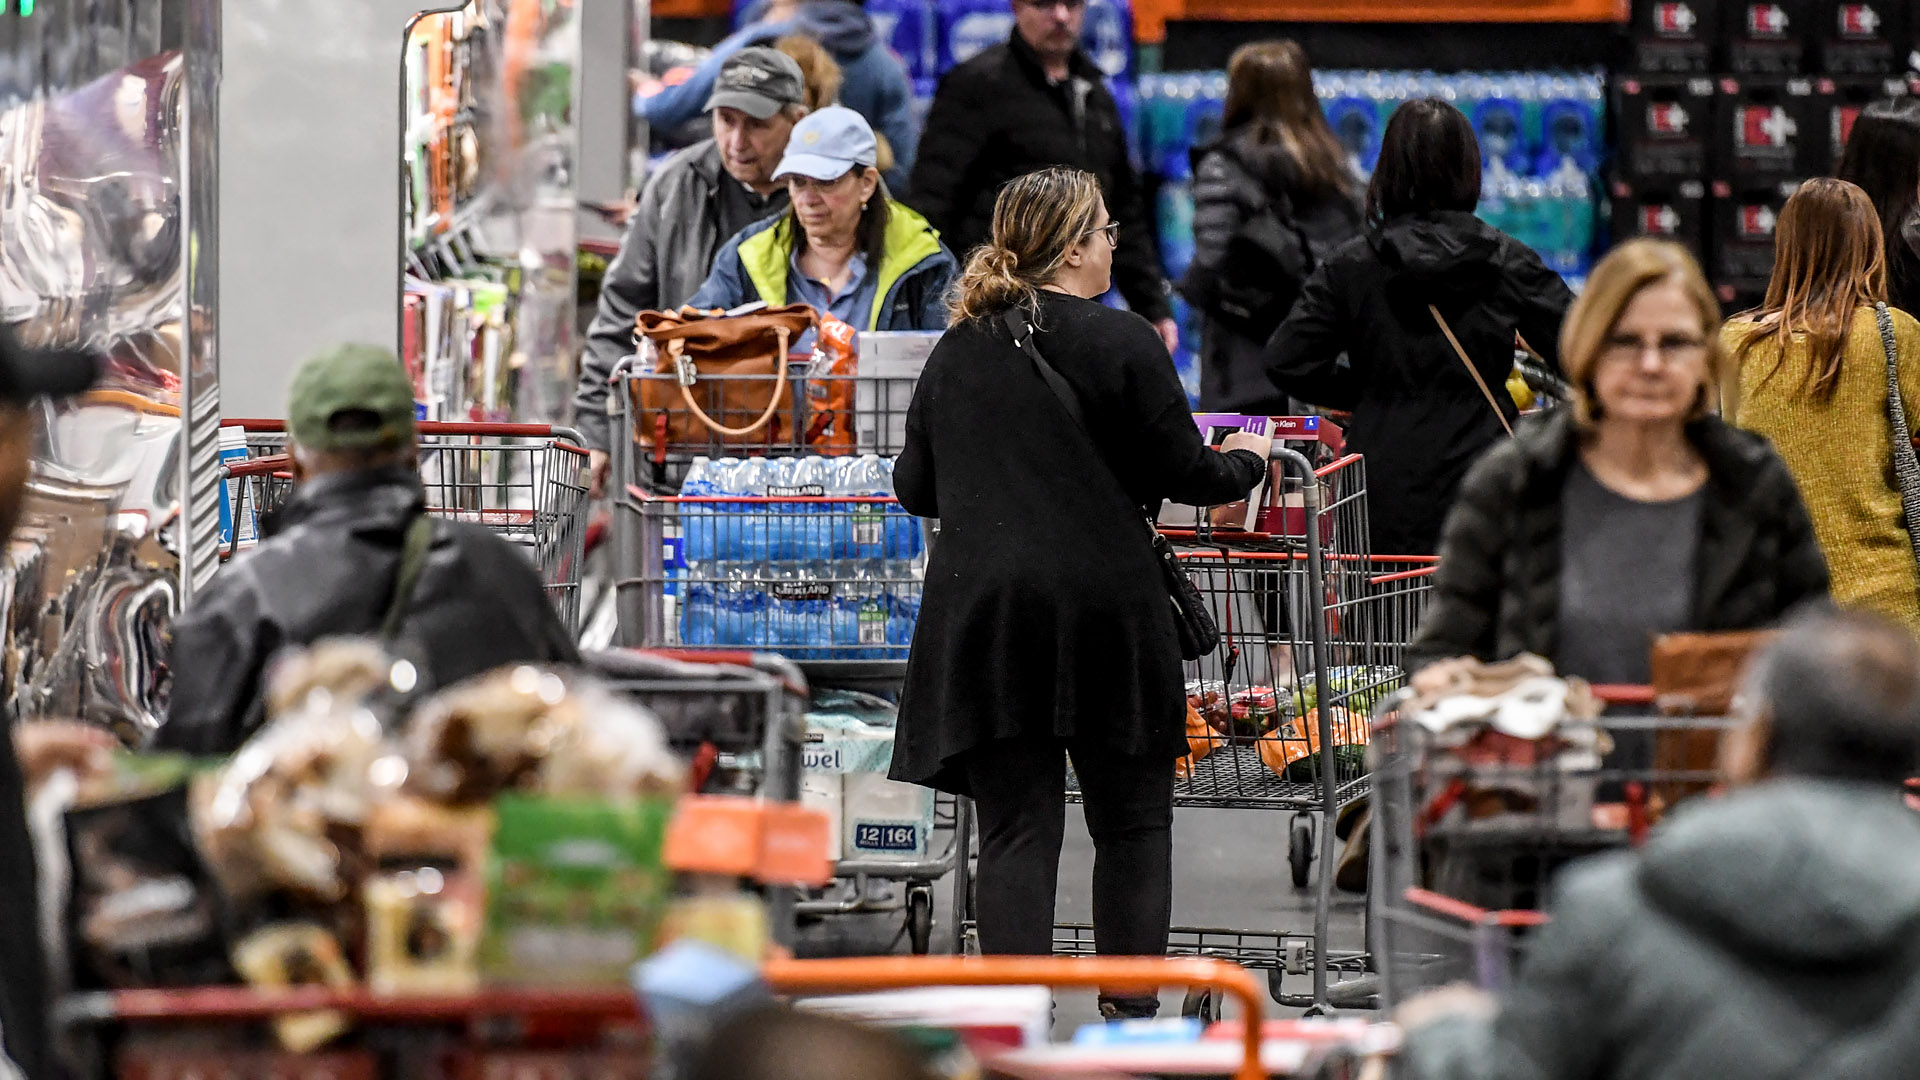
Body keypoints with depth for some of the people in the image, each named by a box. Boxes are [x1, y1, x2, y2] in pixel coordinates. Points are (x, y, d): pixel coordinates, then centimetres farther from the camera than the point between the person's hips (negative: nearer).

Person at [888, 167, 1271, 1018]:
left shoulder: (957, 350, 8)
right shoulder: (1120, 343, -7)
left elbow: (916, 487, 14)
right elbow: (1183, 474, -3)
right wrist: (1247, 460, 19)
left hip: (982, 613, 4)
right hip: (1103, 606, -4)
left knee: (1015, 828, 4)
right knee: (1133, 820, 9)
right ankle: (1131, 1015, 7)